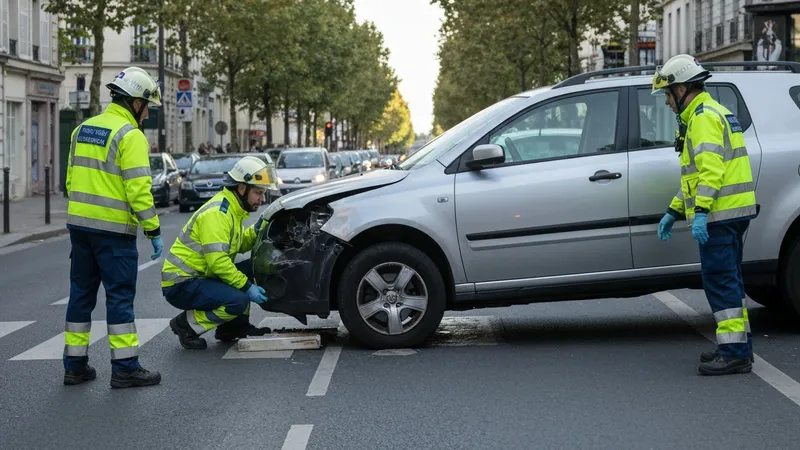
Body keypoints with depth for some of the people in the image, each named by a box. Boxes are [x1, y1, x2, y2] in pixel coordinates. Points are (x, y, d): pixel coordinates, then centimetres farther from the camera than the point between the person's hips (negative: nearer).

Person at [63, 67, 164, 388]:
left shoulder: (82, 130, 13)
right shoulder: (130, 136, -12)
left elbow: (71, 180, 16)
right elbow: (138, 189, -18)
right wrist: (153, 230, -13)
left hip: (79, 225, 7)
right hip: (113, 230, -7)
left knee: (81, 293, 13)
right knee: (120, 296, -2)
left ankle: (75, 365, 18)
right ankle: (125, 368, 0)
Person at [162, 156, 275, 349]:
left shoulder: (232, 209, 10)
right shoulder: (217, 213, -21)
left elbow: (238, 245, 17)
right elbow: (218, 261, -27)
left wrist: (256, 231, -1)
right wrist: (247, 287, -22)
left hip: (201, 277, 10)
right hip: (180, 284, -10)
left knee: (253, 268, 4)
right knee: (238, 301, -27)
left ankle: (236, 326, 10)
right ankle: (187, 325, -7)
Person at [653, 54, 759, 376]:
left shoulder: (704, 117, -12)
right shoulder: (704, 115, 23)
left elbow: (711, 169, -24)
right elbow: (696, 174, 28)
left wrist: (700, 212, -29)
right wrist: (674, 211, 26)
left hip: (719, 215, -11)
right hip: (730, 214, 11)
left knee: (720, 281, -11)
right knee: (728, 280, 15)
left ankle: (734, 353, -12)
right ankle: (739, 346, 21)